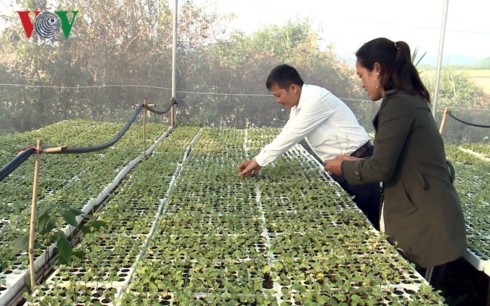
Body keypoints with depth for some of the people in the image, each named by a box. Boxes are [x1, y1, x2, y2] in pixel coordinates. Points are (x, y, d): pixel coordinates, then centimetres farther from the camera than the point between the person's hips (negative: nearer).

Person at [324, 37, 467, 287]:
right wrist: (355, 162, 15)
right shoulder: (410, 100, 12)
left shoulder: (398, 104, -18)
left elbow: (381, 168, -19)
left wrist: (345, 167, -2)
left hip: (426, 225, -9)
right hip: (422, 220, 9)